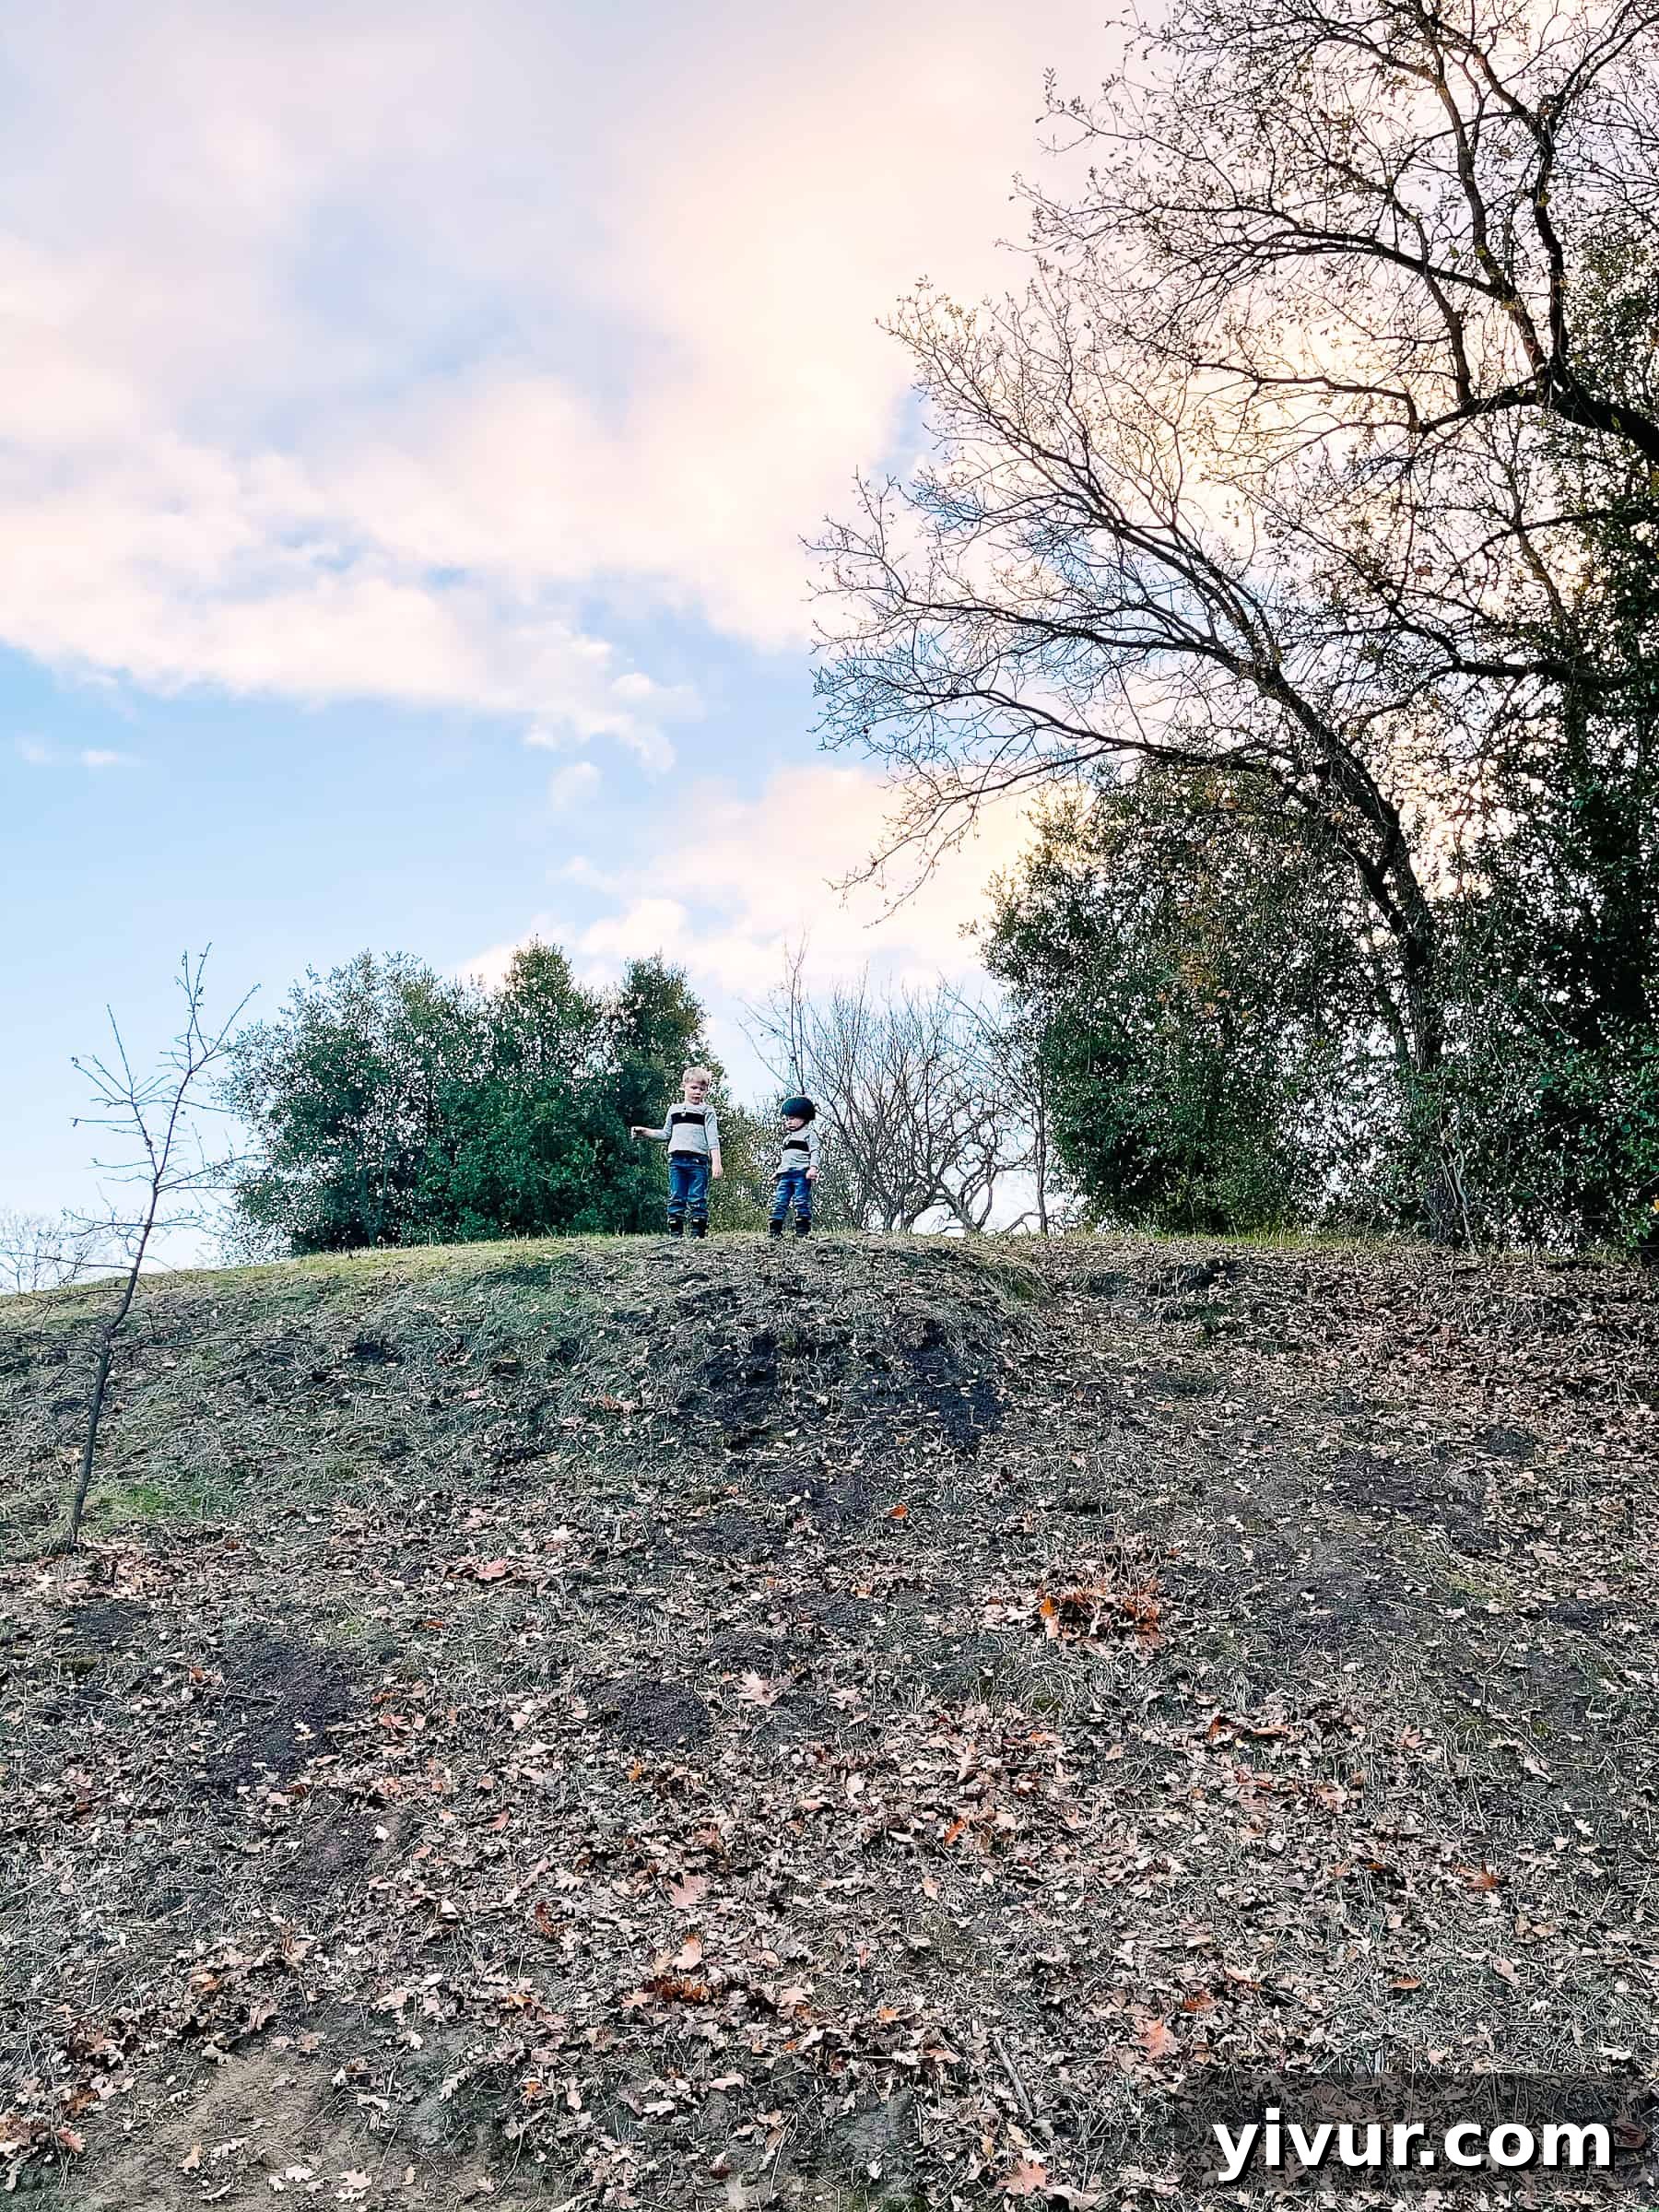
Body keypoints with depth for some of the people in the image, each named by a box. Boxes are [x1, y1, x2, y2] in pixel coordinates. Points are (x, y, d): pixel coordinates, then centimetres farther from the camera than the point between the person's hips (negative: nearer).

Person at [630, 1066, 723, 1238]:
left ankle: (698, 1234, -3)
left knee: (697, 1201, -5)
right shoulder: (674, 1110, 19)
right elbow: (666, 1135, 25)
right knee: (676, 1199, 1)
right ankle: (675, 1234, 3)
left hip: (698, 1160, -4)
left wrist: (716, 1163, -11)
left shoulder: (707, 1111, 6)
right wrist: (645, 1132, 13)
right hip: (676, 1159, 4)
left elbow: (713, 1139, -2)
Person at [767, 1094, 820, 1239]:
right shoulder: (787, 1137, 29)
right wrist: (776, 1173, 25)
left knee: (801, 1202, -9)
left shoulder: (809, 1134, 7)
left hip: (801, 1173, -6)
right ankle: (774, 1231, -3)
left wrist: (813, 1167, -18)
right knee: (779, 1203, -1)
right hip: (785, 1173, 7)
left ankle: (803, 1231, -7)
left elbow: (815, 1152, -4)